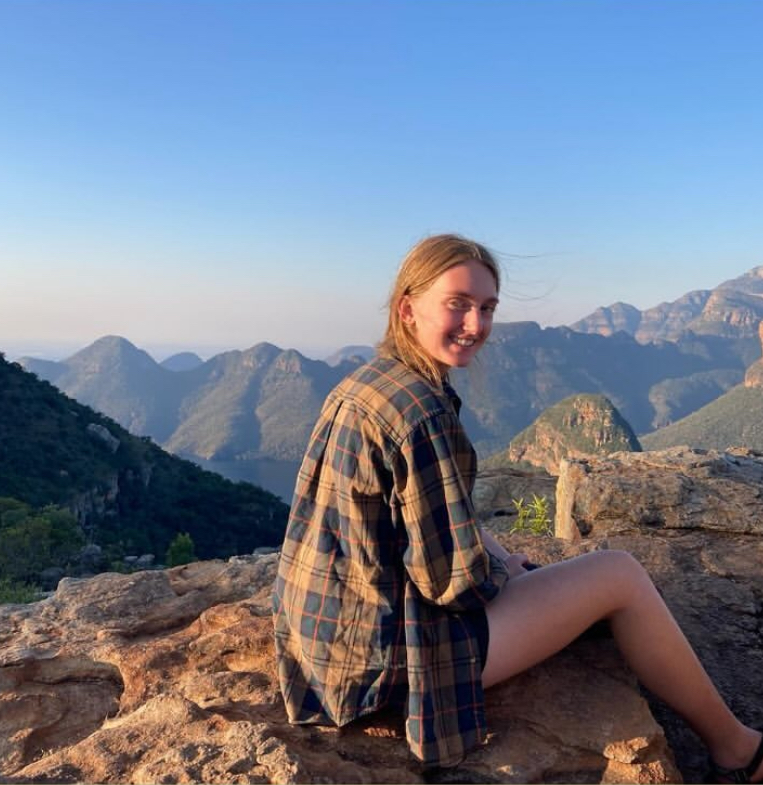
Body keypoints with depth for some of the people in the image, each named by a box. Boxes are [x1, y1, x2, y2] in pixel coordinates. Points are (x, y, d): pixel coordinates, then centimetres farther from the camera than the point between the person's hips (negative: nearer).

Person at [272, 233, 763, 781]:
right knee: (621, 576, -1)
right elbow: (455, 578, -22)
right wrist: (505, 572, -1)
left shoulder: (363, 385, 5)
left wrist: (503, 561, 6)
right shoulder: (421, 408, -25)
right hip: (386, 655, -9)